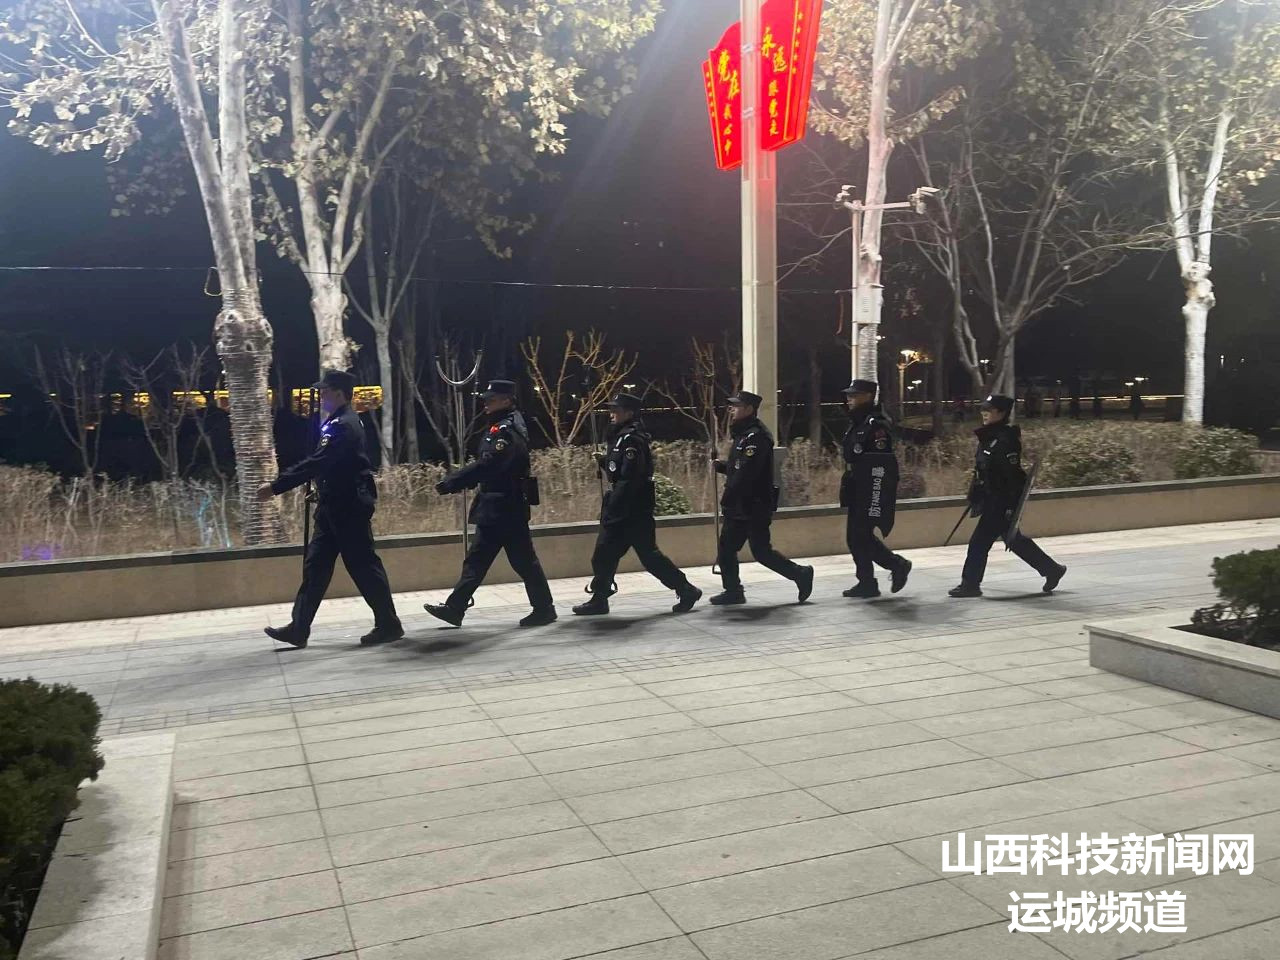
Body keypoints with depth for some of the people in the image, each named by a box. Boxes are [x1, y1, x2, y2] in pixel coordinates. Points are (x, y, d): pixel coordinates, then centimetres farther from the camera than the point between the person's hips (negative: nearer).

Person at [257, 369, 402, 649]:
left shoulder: (344, 425, -18)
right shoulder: (339, 423, 15)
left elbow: (316, 463, -25)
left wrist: (276, 486, -23)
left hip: (349, 507, -10)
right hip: (335, 506, 10)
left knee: (363, 565, -2)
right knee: (315, 564, 9)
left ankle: (388, 625, 8)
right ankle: (299, 628, 13)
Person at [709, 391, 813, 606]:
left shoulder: (756, 436, -18)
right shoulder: (744, 434, 16)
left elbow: (747, 473, -25)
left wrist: (727, 499, -20)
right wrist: (721, 465, 5)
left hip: (754, 507, -10)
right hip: (740, 507, 10)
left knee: (762, 551, -5)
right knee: (726, 548, 10)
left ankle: (801, 574, 8)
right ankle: (733, 591, 18)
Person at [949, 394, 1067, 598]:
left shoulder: (1006, 440, -20)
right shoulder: (988, 437, 10)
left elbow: (1014, 476, -22)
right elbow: (981, 471, 18)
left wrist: (1012, 507, -22)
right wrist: (974, 496, 19)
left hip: (1001, 503, -10)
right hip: (992, 500, 10)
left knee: (979, 542, -5)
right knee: (1015, 540, 18)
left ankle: (970, 584, 6)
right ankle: (1052, 569, 30)